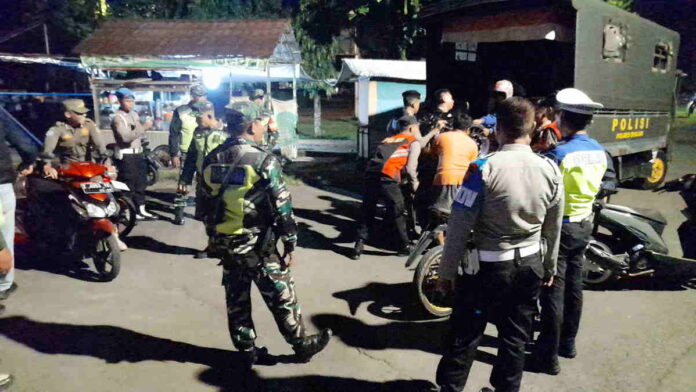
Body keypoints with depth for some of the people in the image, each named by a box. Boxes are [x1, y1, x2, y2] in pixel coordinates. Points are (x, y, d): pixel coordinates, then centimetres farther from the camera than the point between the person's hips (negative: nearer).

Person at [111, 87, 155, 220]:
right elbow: (125, 136, -27)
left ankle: (141, 210, 21)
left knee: (141, 182, 12)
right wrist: (142, 128, -28)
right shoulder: (118, 118, -13)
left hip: (138, 152, 9)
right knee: (128, 184, -4)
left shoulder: (134, 114, 13)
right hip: (125, 155, -9)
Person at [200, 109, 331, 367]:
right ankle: (302, 345, 24)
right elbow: (282, 206, -16)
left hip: (224, 243, 6)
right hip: (256, 245, -6)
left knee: (236, 300, 16)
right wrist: (290, 244, -7)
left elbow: (207, 205, 9)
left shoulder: (211, 160, 2)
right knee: (281, 297, 9)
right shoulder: (263, 160, -17)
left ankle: (247, 350, 29)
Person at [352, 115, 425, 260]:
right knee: (398, 214, 12)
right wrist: (414, 183, 19)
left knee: (367, 214, 15)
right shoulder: (414, 142, 14)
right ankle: (404, 247, 22)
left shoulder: (388, 140, 31)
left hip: (370, 174, 5)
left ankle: (358, 247, 14)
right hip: (387, 178, -5)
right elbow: (410, 167, 4)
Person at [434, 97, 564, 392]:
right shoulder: (551, 170, -4)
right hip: (530, 265, 5)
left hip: (487, 267, -4)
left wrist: (446, 272, -6)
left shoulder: (484, 168, -18)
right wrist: (549, 267, 21)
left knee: (465, 336, 11)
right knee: (515, 339, 18)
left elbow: (459, 227, -17)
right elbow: (553, 229, 7)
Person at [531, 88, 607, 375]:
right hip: (584, 224, 7)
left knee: (553, 291, 0)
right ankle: (568, 343, 32)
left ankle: (548, 356, 10)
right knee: (574, 286, 17)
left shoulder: (559, 154, -22)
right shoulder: (599, 151, 2)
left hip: (560, 227, -7)